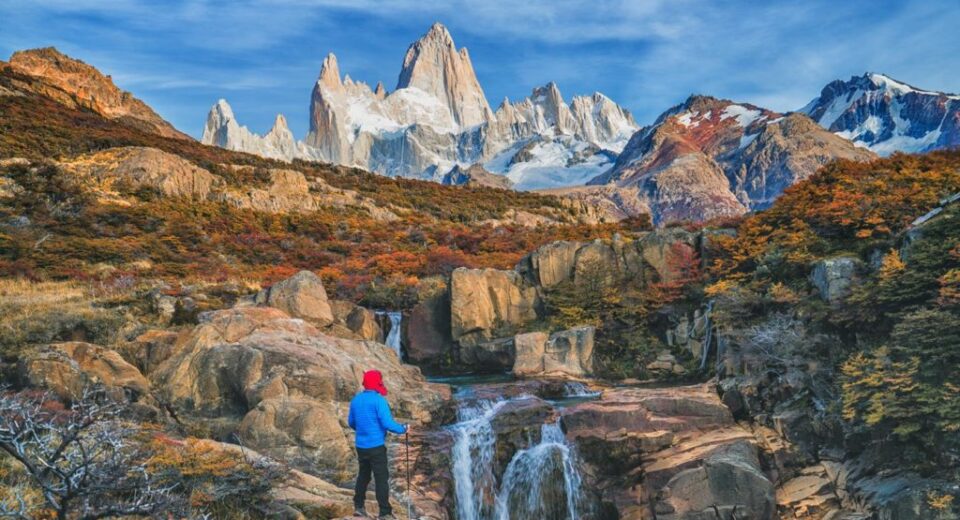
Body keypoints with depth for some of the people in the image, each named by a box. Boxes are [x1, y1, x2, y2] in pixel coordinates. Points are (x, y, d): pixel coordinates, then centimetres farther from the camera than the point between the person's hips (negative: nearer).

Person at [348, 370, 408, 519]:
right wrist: (403, 429, -5)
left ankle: (358, 506, 26)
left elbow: (351, 422, 17)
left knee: (363, 475, 21)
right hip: (376, 446, -7)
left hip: (361, 445, 7)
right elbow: (387, 423, -20)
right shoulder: (379, 400, -15)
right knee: (381, 478, 0)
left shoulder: (355, 400, 6)